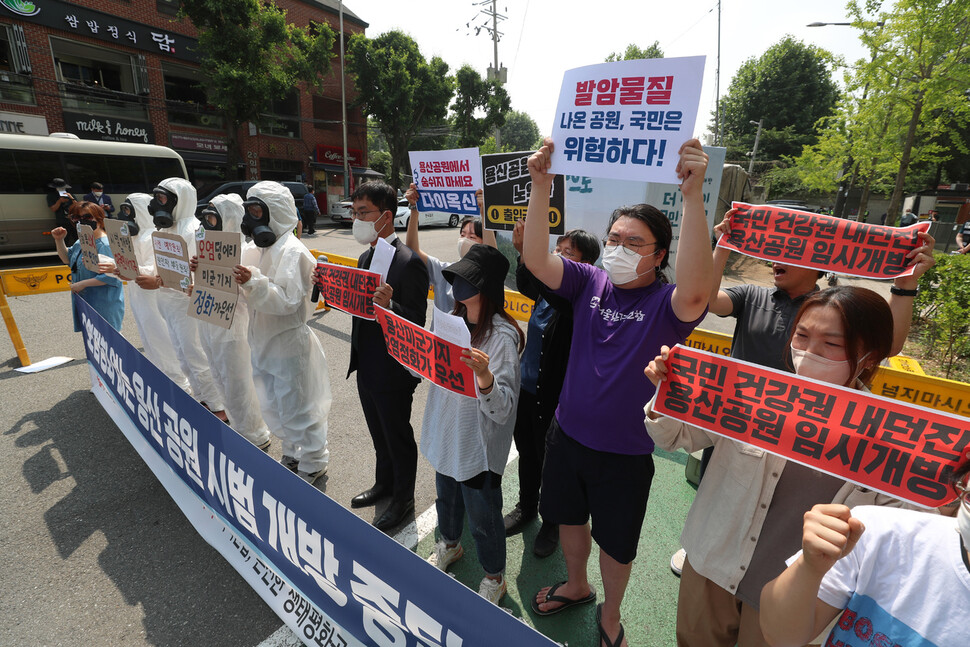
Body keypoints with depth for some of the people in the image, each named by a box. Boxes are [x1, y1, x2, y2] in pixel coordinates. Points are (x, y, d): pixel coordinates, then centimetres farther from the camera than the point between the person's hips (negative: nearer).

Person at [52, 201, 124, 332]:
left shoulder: (106, 245, -21)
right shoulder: (81, 241, 9)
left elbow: (110, 276, -26)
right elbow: (67, 259, 25)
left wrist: (83, 284, -19)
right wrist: (59, 240, 10)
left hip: (104, 305, -10)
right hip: (85, 301, 10)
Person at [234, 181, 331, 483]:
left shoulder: (293, 251, -17)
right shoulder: (257, 250, 9)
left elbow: (289, 300, -25)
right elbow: (243, 293, 10)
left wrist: (254, 282, -35)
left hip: (288, 342, -9)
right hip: (263, 341, 9)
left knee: (296, 408, 4)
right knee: (273, 407, 21)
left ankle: (313, 463, 25)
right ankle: (292, 455, 41)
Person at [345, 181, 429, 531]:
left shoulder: (409, 262, -21)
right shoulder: (366, 256, 7)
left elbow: (416, 322, -23)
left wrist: (388, 306, -41)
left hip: (393, 372, -8)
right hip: (366, 367, 9)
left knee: (399, 437, 12)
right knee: (379, 434, 26)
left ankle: (403, 498, 34)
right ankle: (384, 482, 48)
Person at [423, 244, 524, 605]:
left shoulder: (502, 337, -26)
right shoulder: (453, 321, -1)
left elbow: (501, 410, -31)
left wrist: (484, 375, -49)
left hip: (479, 444, -7)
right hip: (445, 433, 7)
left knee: (482, 515, 14)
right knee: (446, 497, 29)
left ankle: (494, 578, 42)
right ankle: (450, 545, 60)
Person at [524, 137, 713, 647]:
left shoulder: (665, 303, -17)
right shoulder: (590, 283, -7)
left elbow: (695, 290, -41)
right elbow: (536, 259, -20)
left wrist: (693, 195, -46)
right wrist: (541, 187, -30)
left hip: (625, 451, -3)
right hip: (567, 433, 4)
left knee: (615, 541, 20)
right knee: (568, 518, 26)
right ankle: (576, 586, 57)